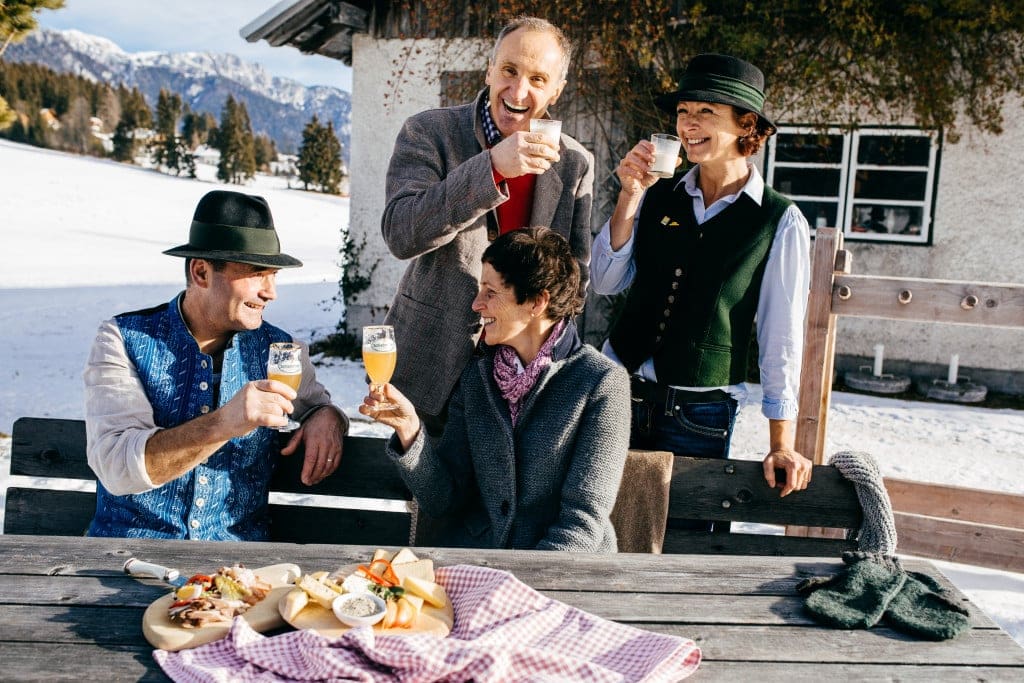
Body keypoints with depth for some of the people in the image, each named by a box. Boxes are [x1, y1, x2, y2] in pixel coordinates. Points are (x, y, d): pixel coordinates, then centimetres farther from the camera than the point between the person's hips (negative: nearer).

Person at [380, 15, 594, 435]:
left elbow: (576, 272, 6)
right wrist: (492, 168, -30)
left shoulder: (575, 164, 1)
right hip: (430, 370, -1)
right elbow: (400, 234, -21)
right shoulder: (429, 133, -7)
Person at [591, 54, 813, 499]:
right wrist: (629, 197, -11)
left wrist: (781, 444, -6)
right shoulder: (655, 196, 3)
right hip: (619, 390, 3)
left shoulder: (780, 222, -6)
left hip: (700, 413, -2)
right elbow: (606, 283, 0)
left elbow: (781, 335, -5)